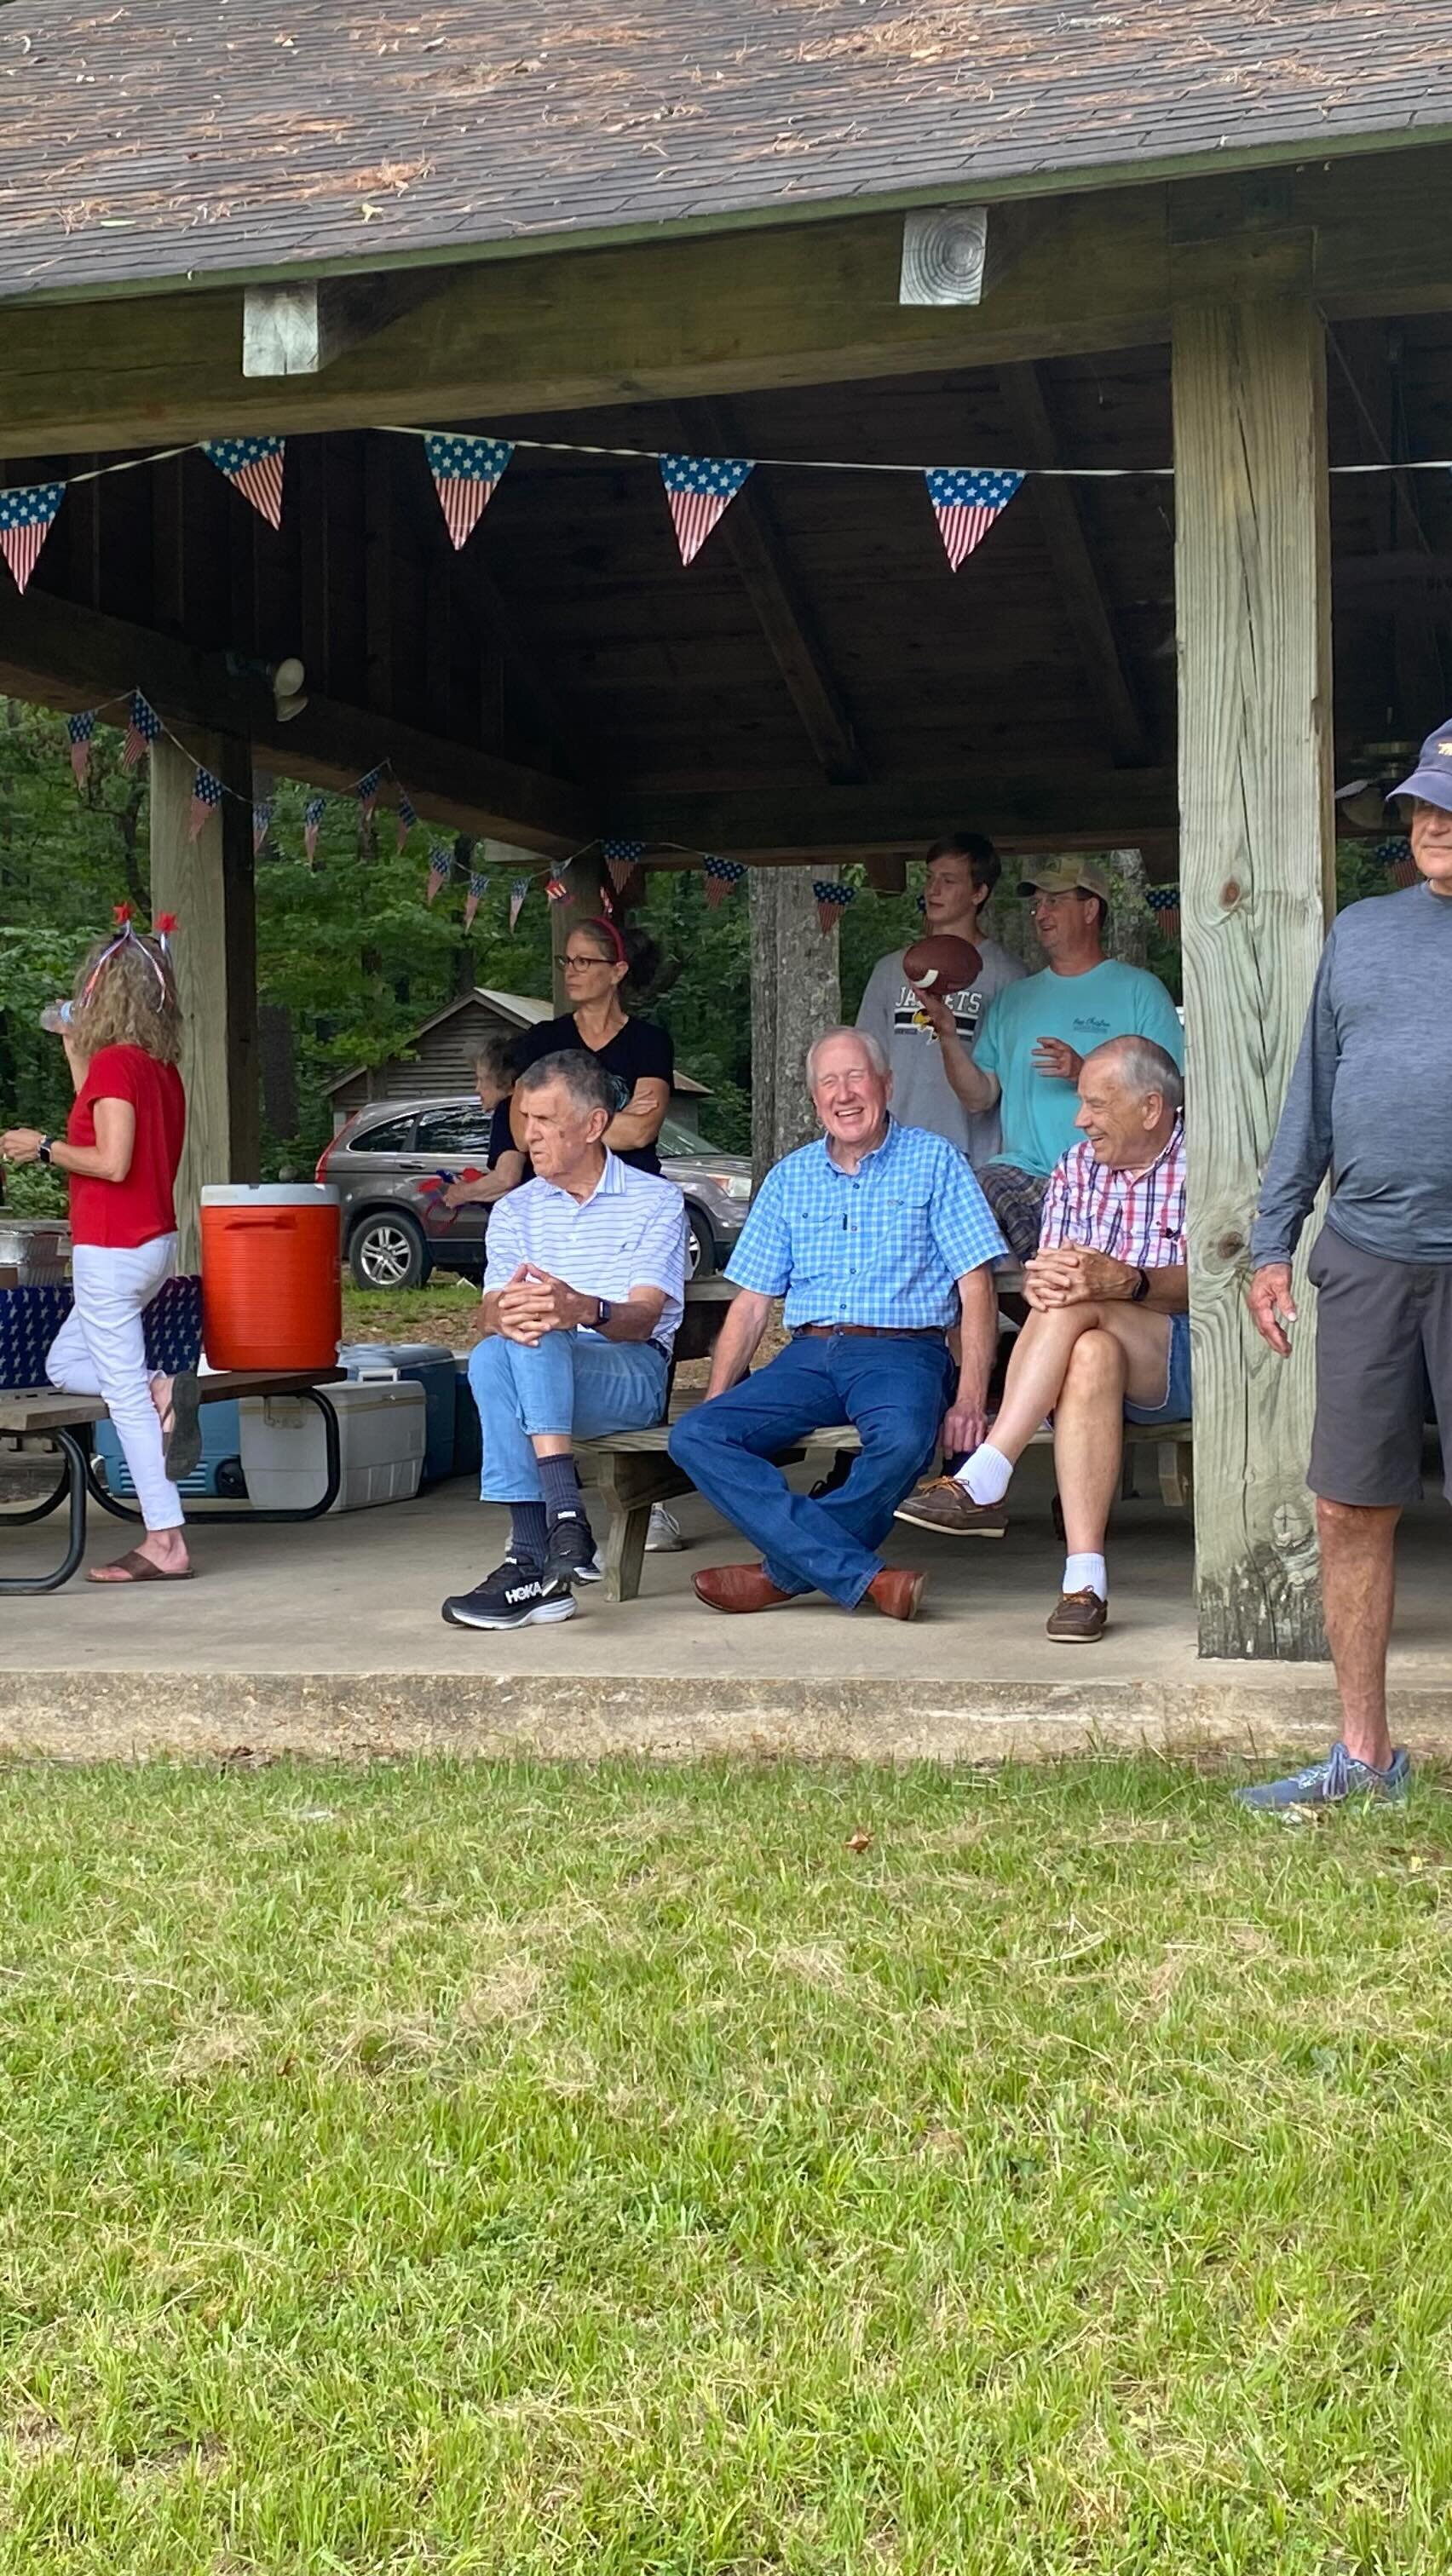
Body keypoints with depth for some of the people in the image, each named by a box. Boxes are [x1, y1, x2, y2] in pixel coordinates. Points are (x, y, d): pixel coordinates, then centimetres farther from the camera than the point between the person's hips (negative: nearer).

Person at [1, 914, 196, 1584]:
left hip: (110, 1251, -9)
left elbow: (112, 1162, -23)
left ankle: (165, 1543, -5)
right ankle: (159, 1391, -3)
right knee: (65, 1365, 21)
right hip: (154, 1244, 9)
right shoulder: (161, 1068, 9)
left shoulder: (114, 1063, -16)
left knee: (125, 1394, -5)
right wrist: (75, 1051, 24)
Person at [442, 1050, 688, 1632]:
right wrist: (505, 1316, -25)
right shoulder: (515, 1210, 18)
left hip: (632, 1374, -3)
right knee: (490, 1356, -33)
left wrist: (585, 1310, -33)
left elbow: (643, 1318, -8)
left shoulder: (655, 1200, 6)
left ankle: (549, 1541, -45)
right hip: (544, 1379, 3)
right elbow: (491, 1312, 2)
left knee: (538, 1345, -35)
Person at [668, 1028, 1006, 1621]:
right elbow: (751, 1303, 17)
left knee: (903, 1440, -39)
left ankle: (785, 1572, -18)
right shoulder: (789, 1178, 17)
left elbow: (976, 1288, 0)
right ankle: (866, 1577, -31)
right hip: (807, 1355, 4)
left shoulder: (934, 1161, 7)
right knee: (693, 1436, -22)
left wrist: (969, 1400, -13)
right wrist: (717, 1397, 3)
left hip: (901, 1354, -4)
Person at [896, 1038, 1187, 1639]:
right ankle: (1084, 1578, -43)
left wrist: (1124, 1281, -34)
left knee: (1077, 1309, -32)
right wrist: (1040, 1282, -19)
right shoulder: (1076, 1167, 16)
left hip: (1187, 1357, -3)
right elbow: (1047, 1271, 7)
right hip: (1104, 1354, 4)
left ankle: (982, 1483, -31)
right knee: (1090, 1354, -35)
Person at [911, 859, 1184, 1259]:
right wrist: (946, 1031, 0)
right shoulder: (1013, 999, 22)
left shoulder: (1139, 990, 7)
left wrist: (1086, 1072, -15)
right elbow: (978, 1098, 14)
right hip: (1020, 1174, 4)